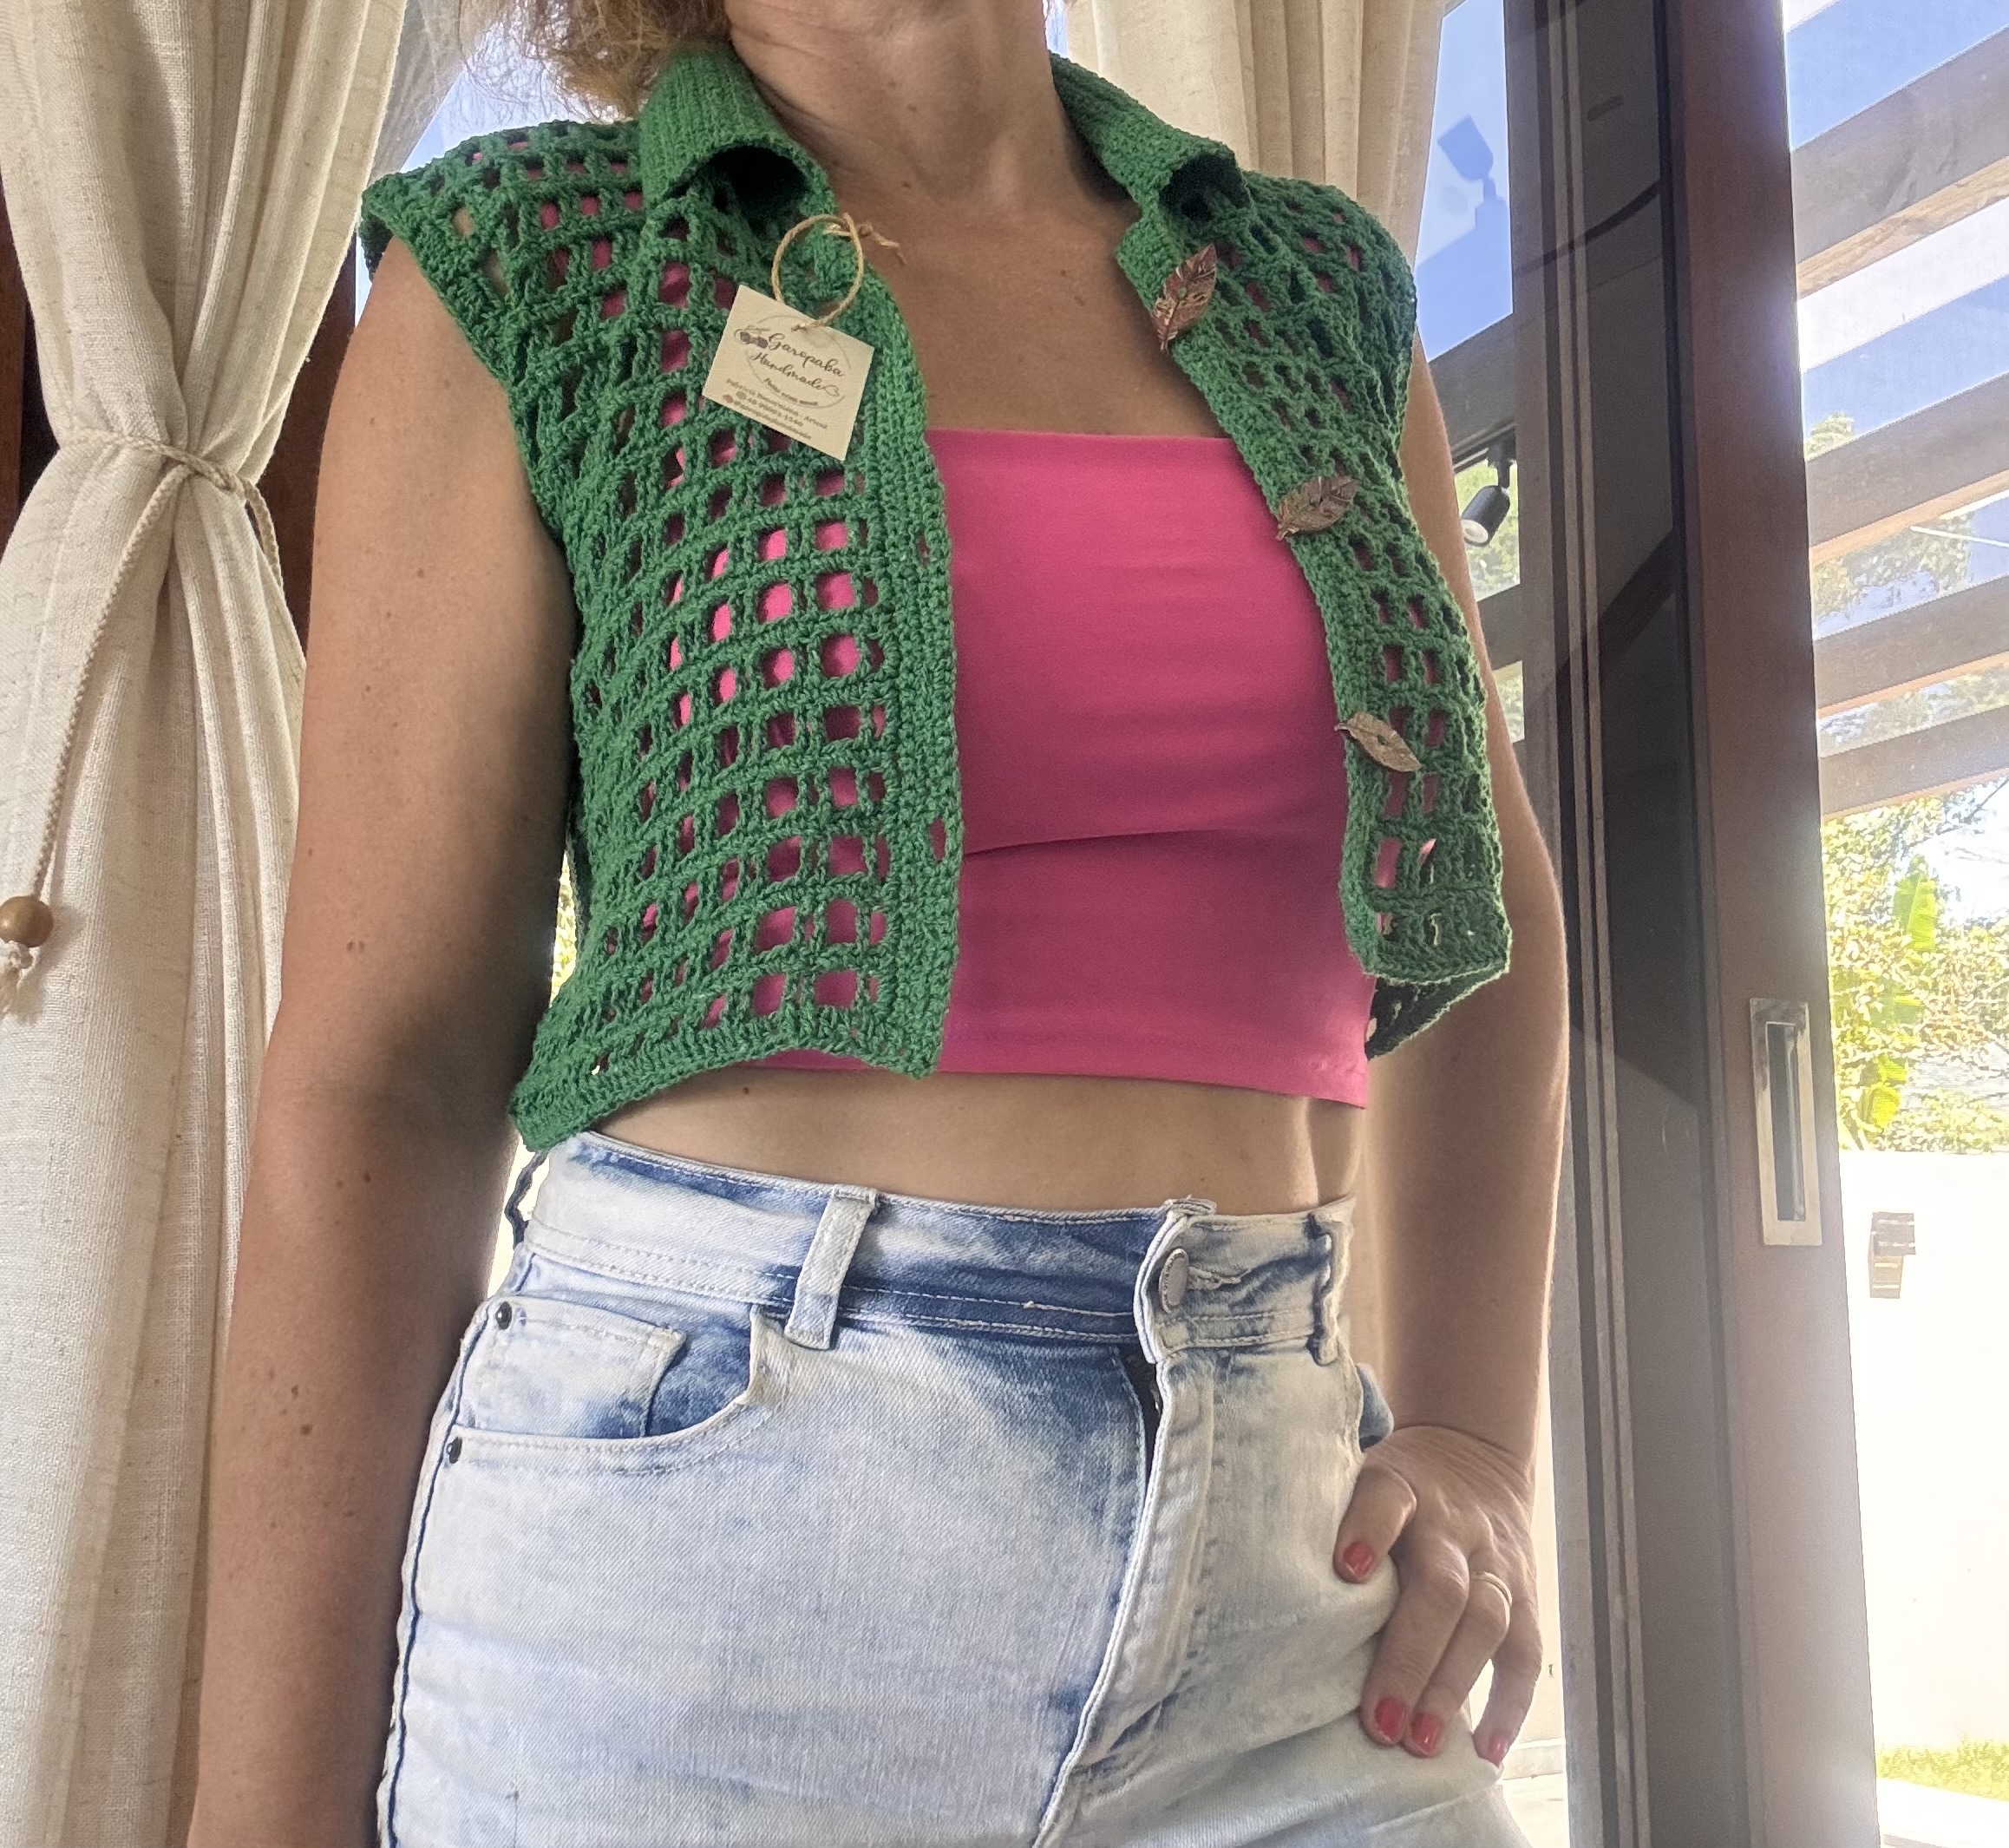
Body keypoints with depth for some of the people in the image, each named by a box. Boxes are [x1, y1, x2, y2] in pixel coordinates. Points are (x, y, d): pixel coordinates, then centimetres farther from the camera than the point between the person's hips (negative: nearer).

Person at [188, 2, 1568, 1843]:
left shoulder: (1325, 294, 12)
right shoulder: (526, 278, 0)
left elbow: (1490, 919, 21)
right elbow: (379, 1079, -3)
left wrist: (1475, 1444, 8)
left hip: (1269, 1549, 4)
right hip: (695, 1486, -3)